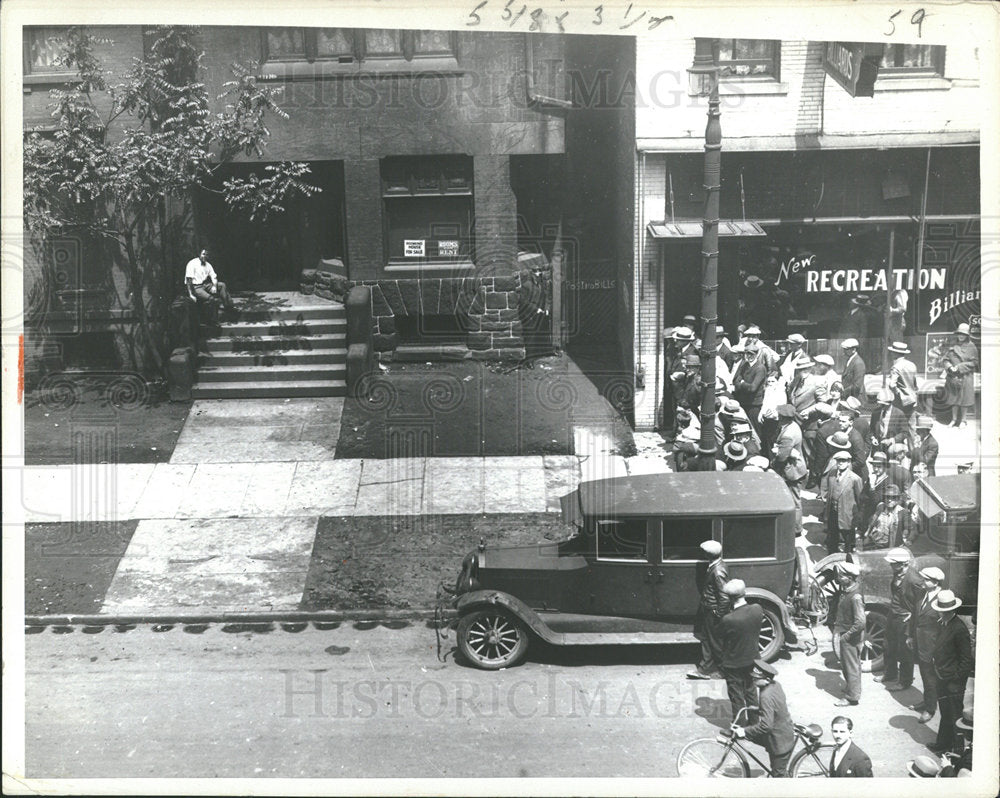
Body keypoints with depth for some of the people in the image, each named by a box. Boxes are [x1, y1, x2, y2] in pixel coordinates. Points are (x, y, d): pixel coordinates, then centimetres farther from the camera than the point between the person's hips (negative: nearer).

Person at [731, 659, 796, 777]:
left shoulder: (766, 696, -33)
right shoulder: (775, 685, -5)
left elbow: (766, 726, -35)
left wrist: (745, 731, -27)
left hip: (780, 741, -8)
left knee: (778, 774, 10)